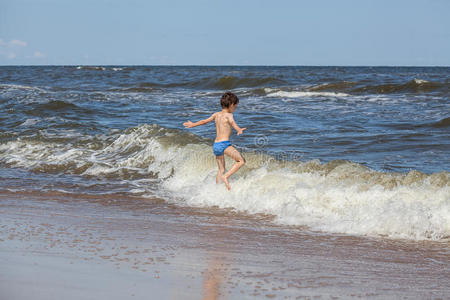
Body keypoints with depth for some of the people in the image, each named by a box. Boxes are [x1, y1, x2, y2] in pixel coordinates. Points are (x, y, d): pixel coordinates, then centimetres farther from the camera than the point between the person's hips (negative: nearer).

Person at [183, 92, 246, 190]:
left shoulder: (216, 115, 15)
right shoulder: (228, 115, -4)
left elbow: (204, 121, 27)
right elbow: (232, 122, -27)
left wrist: (193, 124, 43)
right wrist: (239, 129, -46)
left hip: (215, 145, 8)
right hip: (224, 144, -8)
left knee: (221, 170, 16)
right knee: (241, 161, -7)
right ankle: (226, 176, -19)